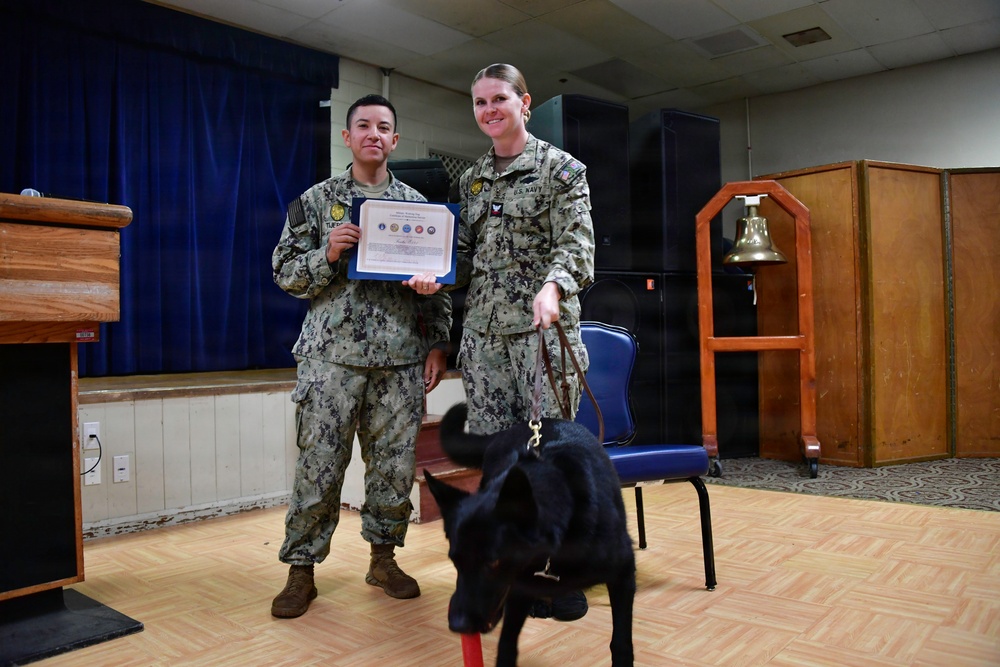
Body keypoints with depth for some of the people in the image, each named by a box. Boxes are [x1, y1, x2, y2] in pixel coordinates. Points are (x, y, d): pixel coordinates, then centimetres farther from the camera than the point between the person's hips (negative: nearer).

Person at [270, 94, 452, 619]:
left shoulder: (417, 204, 13)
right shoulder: (316, 200, 8)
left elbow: (438, 282, 13)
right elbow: (285, 273, 5)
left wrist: (437, 345, 6)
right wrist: (328, 254, -13)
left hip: (402, 359, 2)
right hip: (333, 354, -2)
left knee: (395, 463, 6)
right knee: (319, 464, -1)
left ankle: (383, 558, 24)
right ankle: (301, 570, 15)